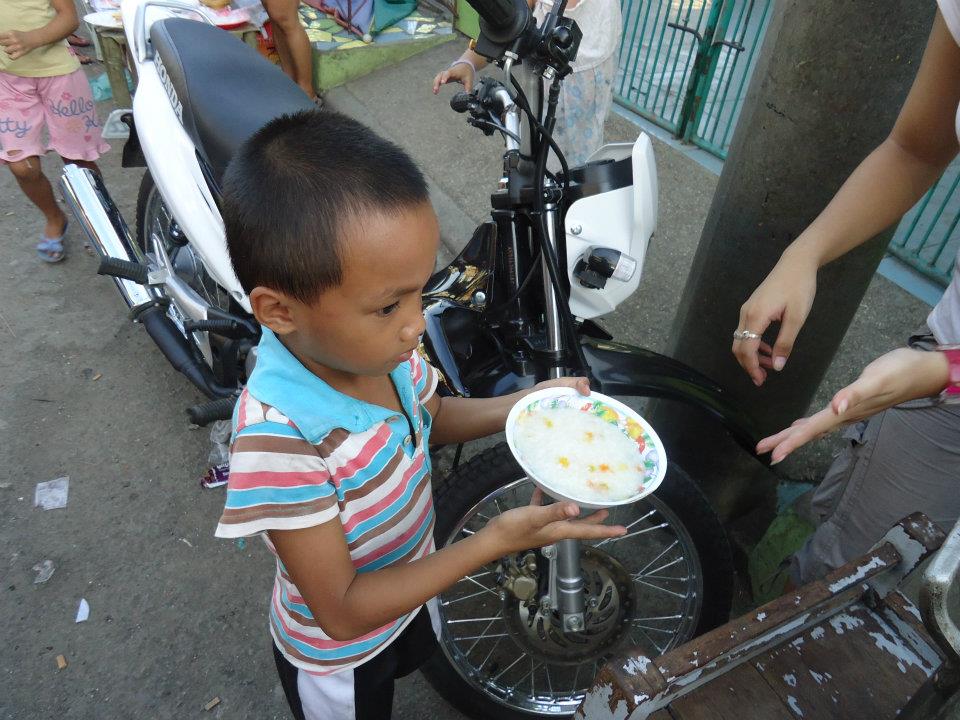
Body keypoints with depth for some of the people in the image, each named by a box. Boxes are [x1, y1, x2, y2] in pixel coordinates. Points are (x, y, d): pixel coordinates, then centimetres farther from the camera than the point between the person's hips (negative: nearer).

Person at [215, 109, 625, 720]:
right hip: (336, 653, -6)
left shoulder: (376, 344, -22)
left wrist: (522, 406, -16)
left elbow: (431, 416, 1)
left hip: (410, 580, 6)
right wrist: (497, 539, -38)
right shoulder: (279, 439, -41)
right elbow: (342, 612, -32)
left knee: (415, 657, 36)